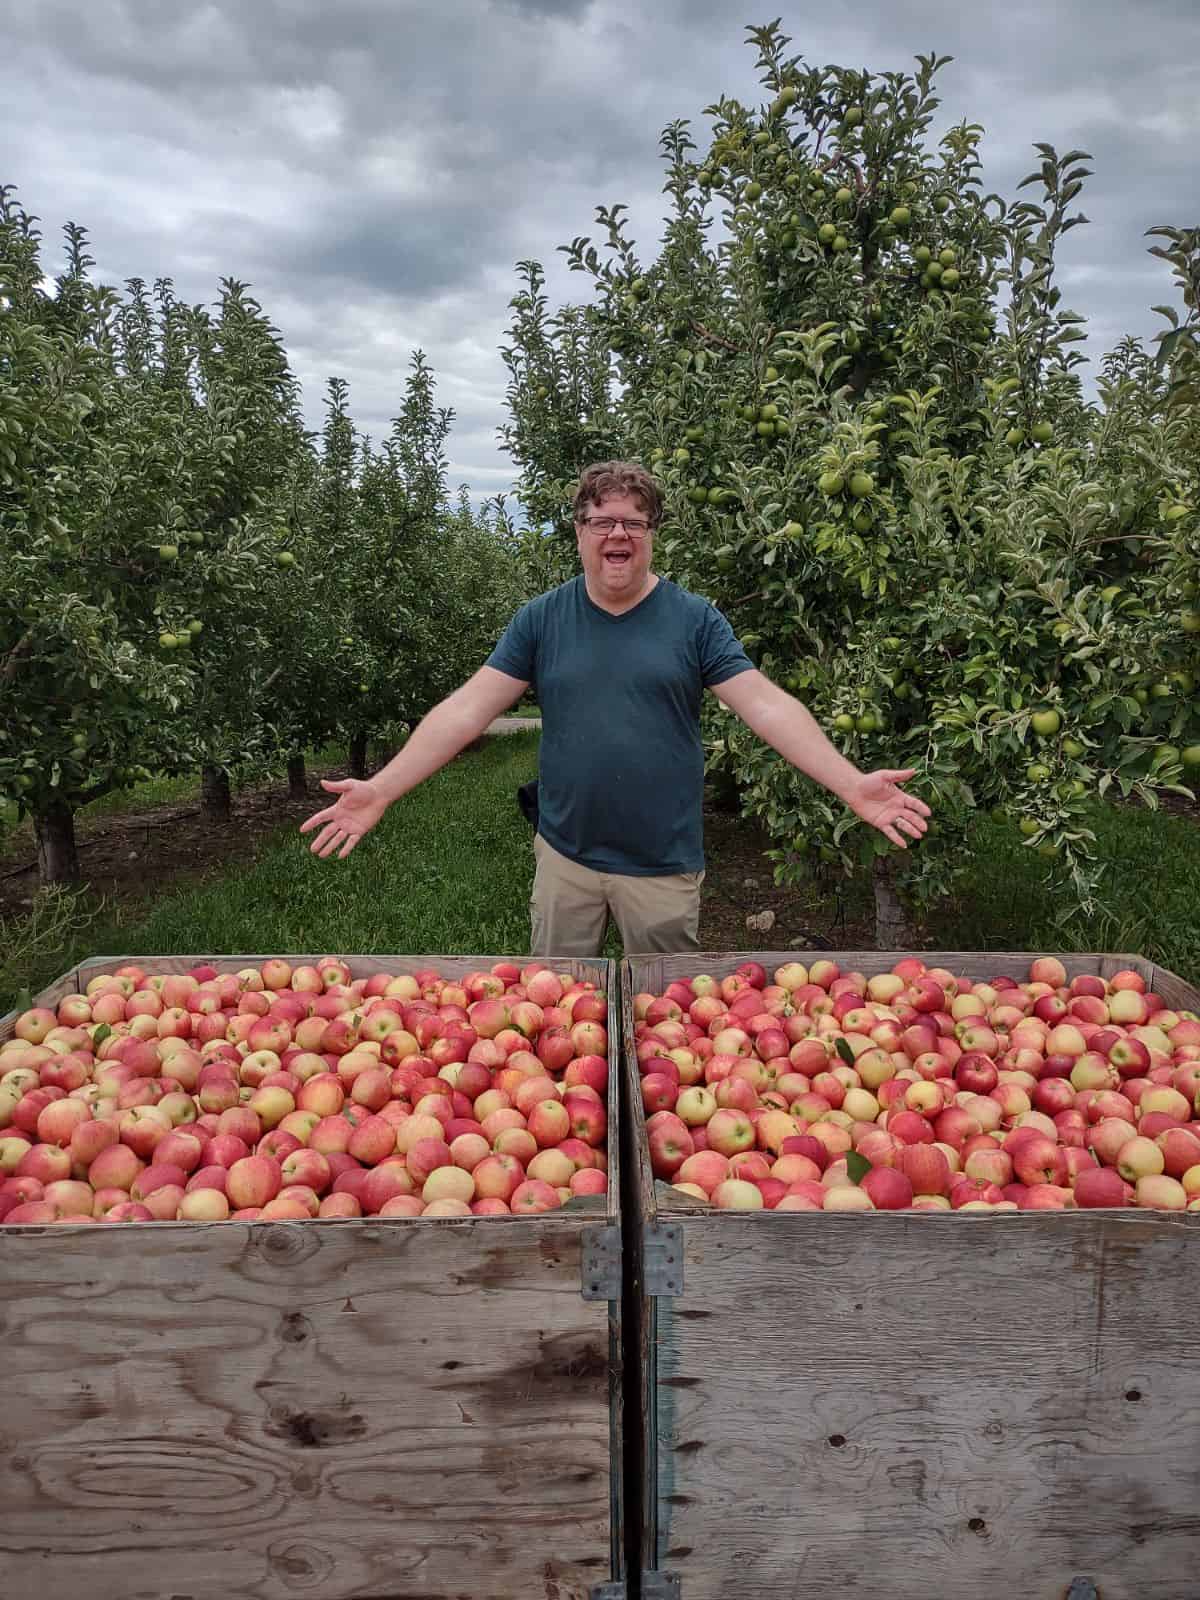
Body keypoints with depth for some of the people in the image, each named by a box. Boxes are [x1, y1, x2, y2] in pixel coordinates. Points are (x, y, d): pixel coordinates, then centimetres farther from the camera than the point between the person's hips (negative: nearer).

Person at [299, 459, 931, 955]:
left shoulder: (695, 619, -4)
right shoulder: (541, 619, -2)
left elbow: (766, 704, -10)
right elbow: (468, 708, -6)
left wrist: (852, 784, -22)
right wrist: (381, 789, -15)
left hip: (664, 864, -1)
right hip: (564, 855, 1)